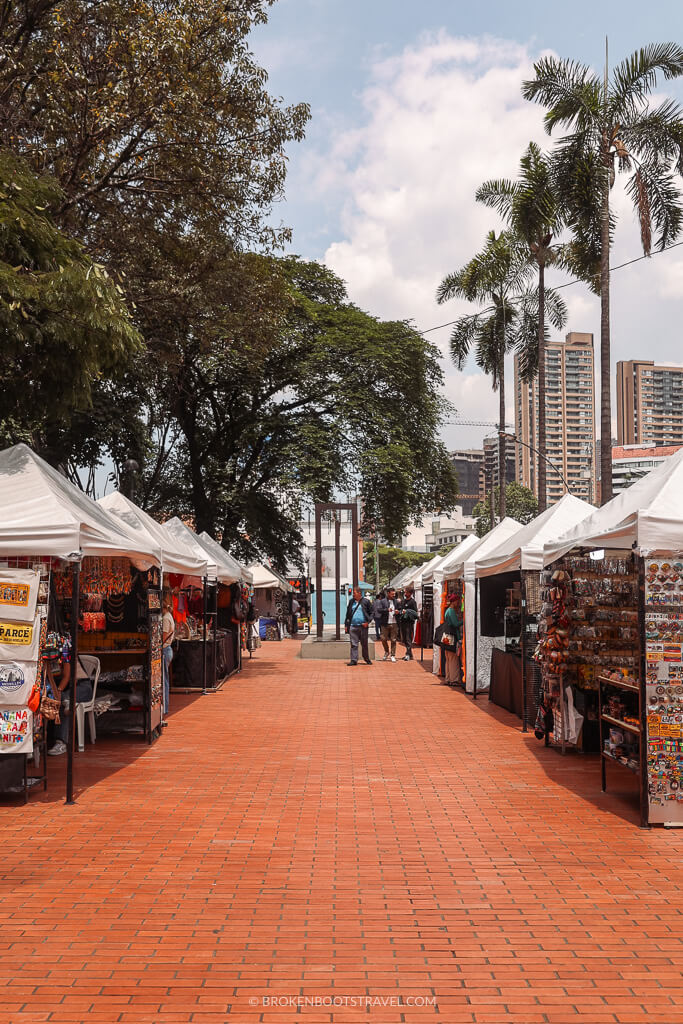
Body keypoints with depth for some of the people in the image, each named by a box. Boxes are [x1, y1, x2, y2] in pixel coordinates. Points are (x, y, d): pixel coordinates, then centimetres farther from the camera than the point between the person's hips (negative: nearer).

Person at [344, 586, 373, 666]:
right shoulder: (351, 602, 11)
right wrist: (346, 625, 8)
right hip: (353, 626, 2)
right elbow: (348, 614, 14)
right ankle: (354, 660, 1)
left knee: (364, 644, 7)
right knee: (353, 644, -2)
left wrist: (368, 622, -8)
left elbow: (371, 613, 5)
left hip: (363, 626, -2)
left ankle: (367, 659, 20)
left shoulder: (366, 602, 2)